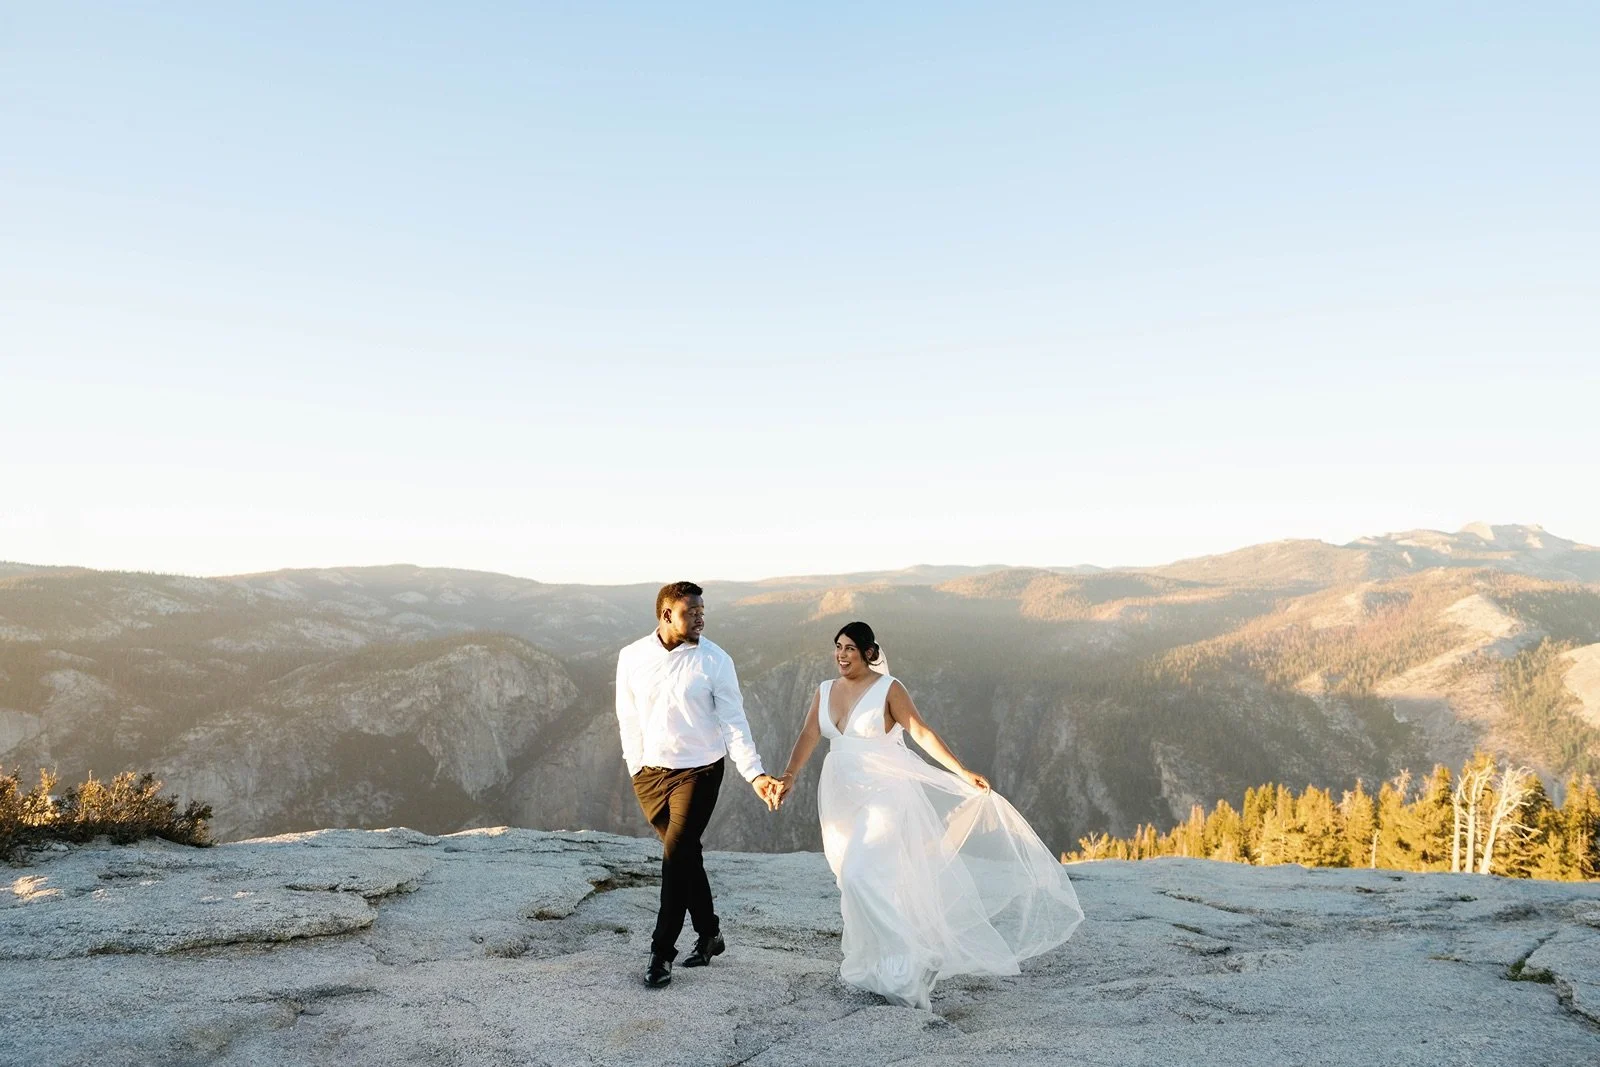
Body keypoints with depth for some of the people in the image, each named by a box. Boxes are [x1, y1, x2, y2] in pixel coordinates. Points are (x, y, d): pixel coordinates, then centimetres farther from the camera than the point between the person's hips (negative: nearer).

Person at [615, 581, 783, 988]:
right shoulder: (632, 657, -2)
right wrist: (636, 770, 9)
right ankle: (709, 935, 31)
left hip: (699, 772, -3)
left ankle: (662, 954, 4)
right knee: (686, 855, 13)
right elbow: (629, 719, 8)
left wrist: (755, 773, -18)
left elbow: (733, 722, -10)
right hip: (650, 774, 3)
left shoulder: (715, 660, -10)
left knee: (677, 858, -8)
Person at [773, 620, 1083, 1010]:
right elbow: (809, 736, 0)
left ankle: (895, 967, -2)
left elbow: (922, 733, -10)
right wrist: (789, 776, -14)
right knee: (856, 878, 10)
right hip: (842, 795, 6)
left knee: (865, 875, -16)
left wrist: (962, 773, -15)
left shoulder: (888, 688, -7)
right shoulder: (824, 691, 8)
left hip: (883, 792, -6)